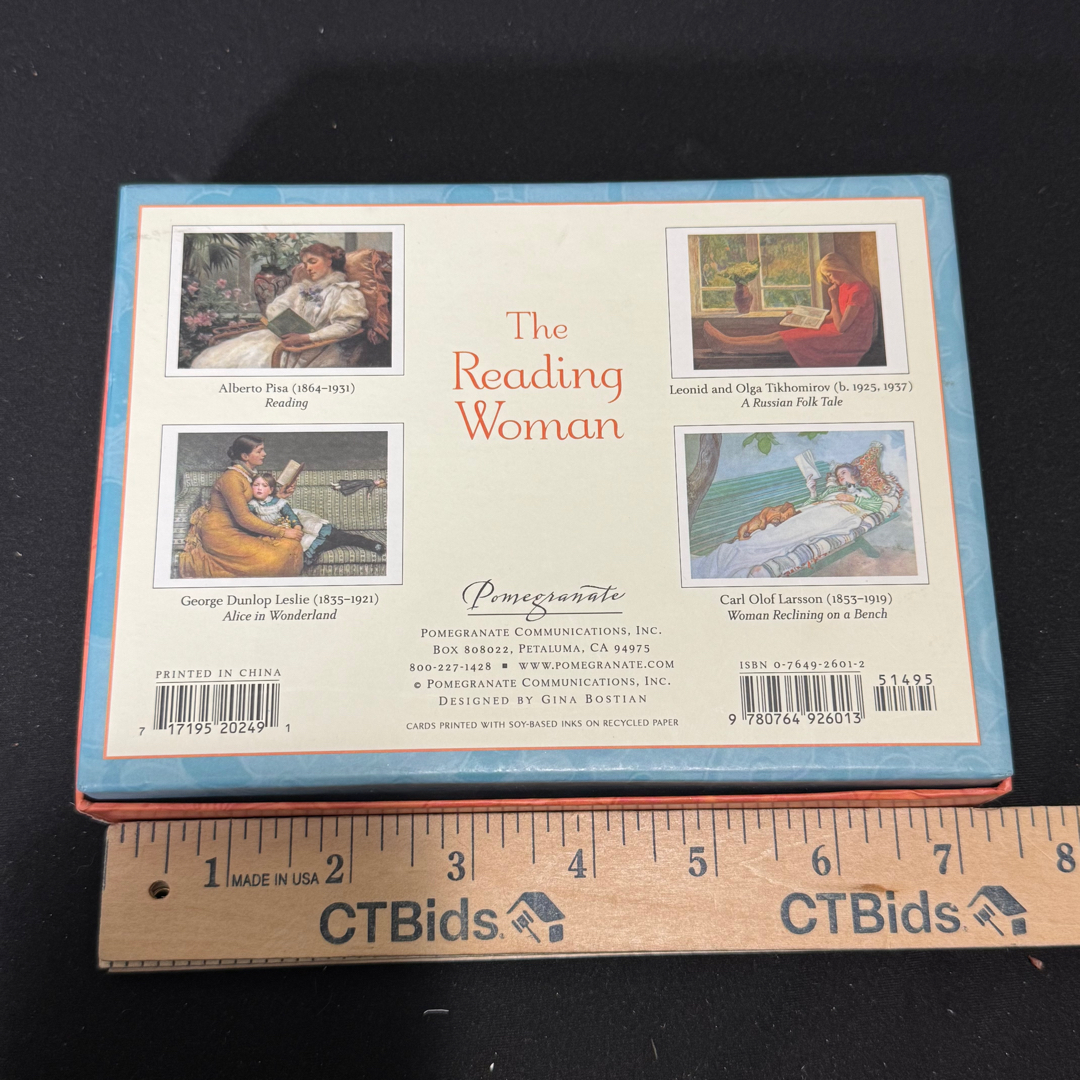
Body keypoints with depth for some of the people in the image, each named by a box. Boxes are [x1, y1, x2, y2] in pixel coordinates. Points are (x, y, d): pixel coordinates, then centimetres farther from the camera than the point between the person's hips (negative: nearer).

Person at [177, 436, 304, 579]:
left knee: (290, 545, -10)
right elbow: (243, 517, -24)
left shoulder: (249, 474, 7)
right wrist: (282, 532, -22)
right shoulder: (231, 478, -20)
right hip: (220, 532, -9)